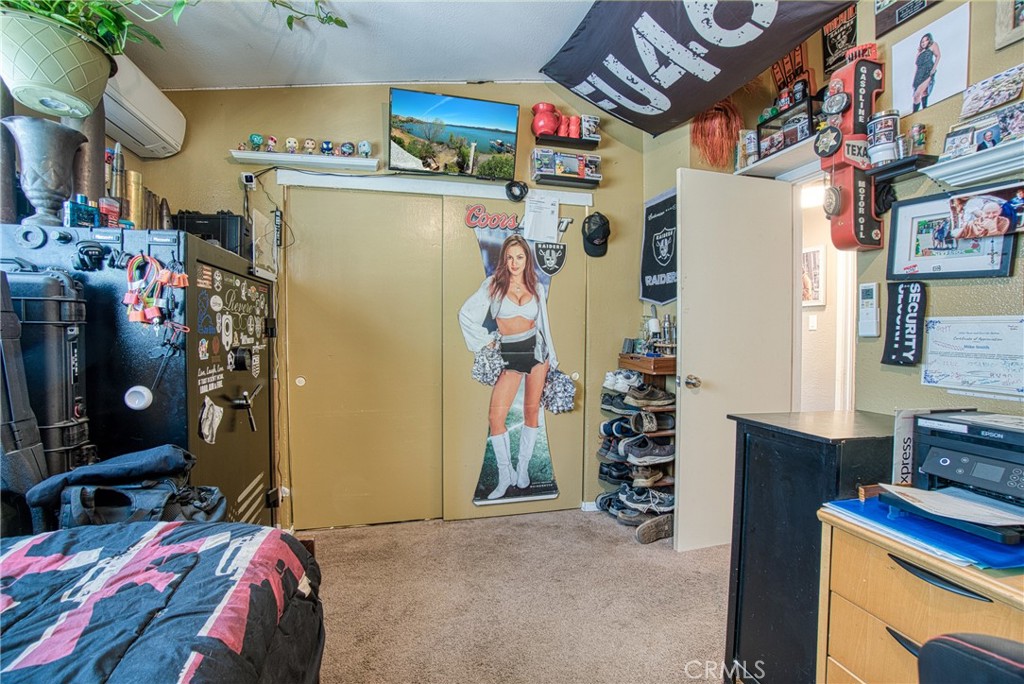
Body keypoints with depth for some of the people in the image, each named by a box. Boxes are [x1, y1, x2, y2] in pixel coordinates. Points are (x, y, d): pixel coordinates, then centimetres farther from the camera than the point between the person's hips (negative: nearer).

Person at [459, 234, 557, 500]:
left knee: (531, 410, 5)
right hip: (509, 354, -1)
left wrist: (551, 358, 11)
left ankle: (523, 468, 20)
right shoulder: (493, 284, 1)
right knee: (495, 416, -8)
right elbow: (466, 313, 0)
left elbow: (544, 324, 12)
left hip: (535, 349, 2)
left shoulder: (537, 288, 8)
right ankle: (505, 475, 7)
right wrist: (485, 341, -2)